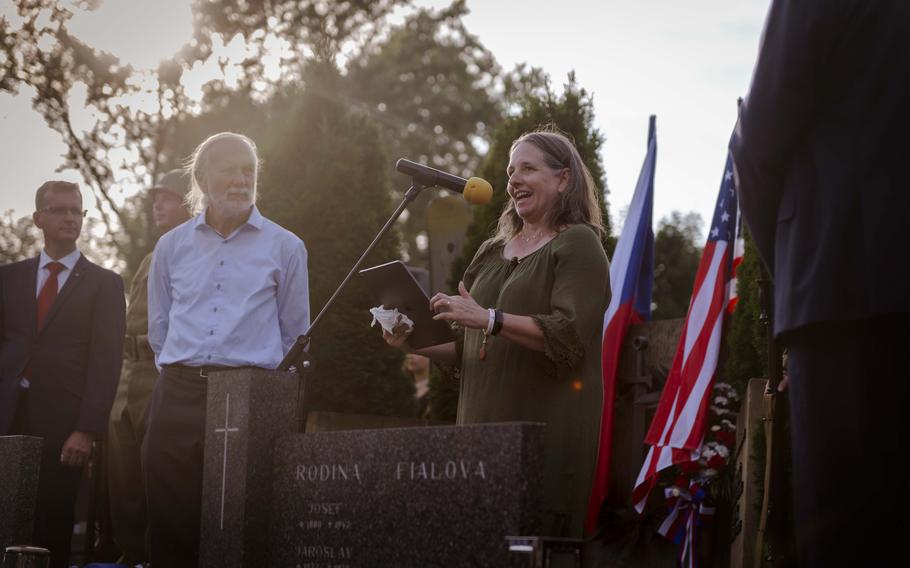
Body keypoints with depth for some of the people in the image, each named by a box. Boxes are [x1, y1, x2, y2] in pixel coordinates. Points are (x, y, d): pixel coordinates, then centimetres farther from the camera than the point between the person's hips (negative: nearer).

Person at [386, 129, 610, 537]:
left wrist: (489, 319, -23)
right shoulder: (492, 252, 19)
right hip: (484, 425, 6)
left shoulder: (577, 244, -1)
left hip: (546, 427, -6)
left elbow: (569, 335, -15)